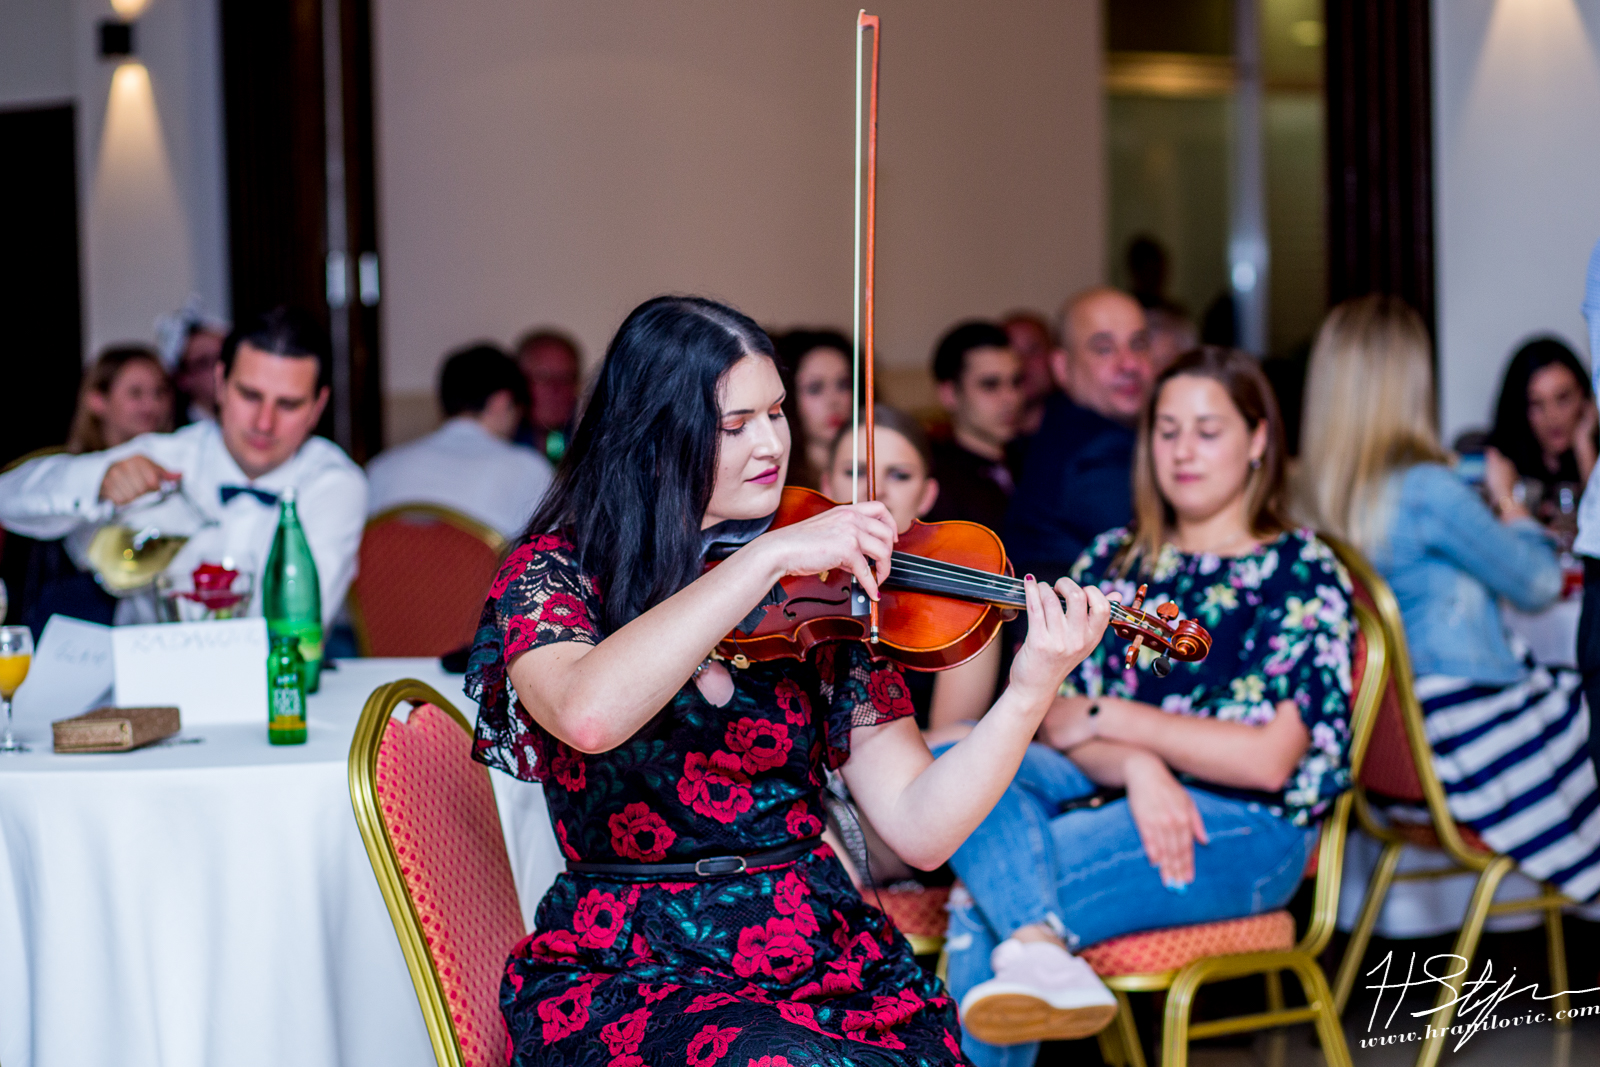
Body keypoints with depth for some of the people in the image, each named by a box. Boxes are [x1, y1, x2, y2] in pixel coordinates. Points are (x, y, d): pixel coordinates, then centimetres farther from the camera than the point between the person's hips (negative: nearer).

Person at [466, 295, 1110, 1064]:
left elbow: (919, 831, -1)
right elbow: (589, 713, -27)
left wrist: (1031, 692, -16)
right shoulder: (555, 575, -2)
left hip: (827, 960, 4)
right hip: (627, 980, -3)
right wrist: (768, 557, -26)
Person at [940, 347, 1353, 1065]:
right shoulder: (1111, 563, 19)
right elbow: (1056, 722, 7)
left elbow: (1267, 759, -7)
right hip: (1113, 795, 5)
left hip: (1243, 827, -5)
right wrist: (1136, 766, -16)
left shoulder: (1303, 574, 5)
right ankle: (1038, 950, -52)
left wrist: (1111, 719, -5)